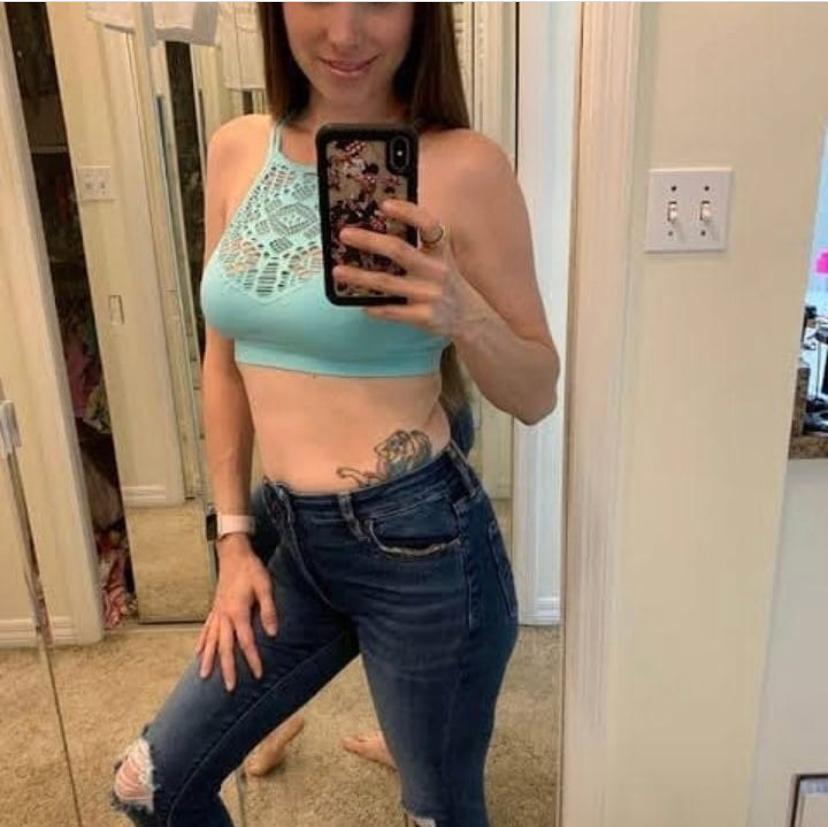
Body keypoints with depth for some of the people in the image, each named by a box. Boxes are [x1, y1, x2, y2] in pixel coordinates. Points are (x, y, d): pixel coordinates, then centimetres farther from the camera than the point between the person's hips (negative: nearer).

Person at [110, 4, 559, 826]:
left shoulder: (464, 167, -12)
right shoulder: (235, 151, 3)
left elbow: (537, 395, -6)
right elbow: (225, 359, 9)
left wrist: (463, 315, -26)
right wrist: (234, 536, 8)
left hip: (418, 543, -5)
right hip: (290, 538, 6)